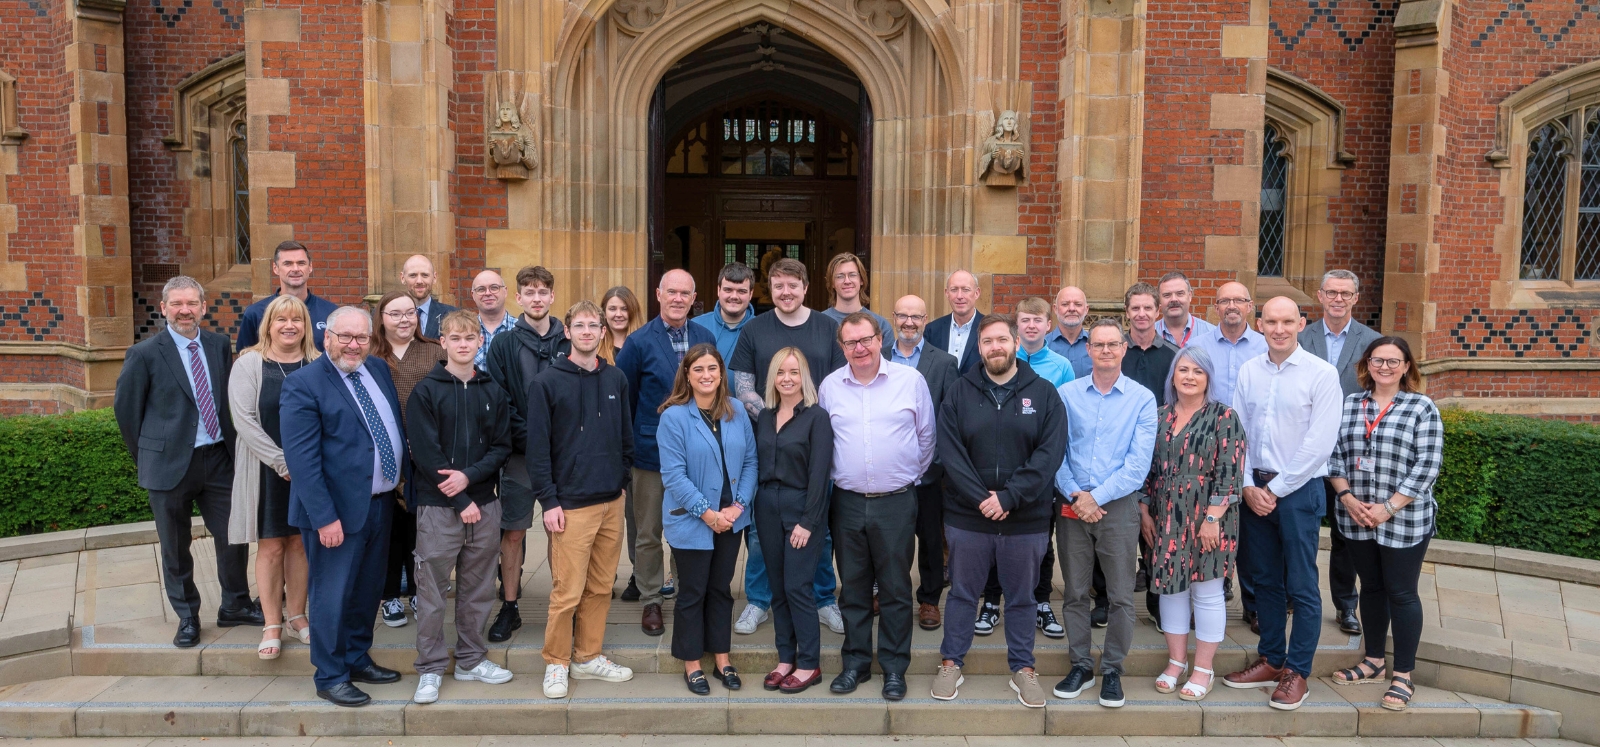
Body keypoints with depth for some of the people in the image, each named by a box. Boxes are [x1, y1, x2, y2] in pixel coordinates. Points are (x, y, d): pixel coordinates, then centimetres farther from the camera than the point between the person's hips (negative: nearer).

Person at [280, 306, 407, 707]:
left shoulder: (379, 370, 8)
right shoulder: (304, 384, -13)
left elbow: (397, 426, 18)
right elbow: (301, 459, -18)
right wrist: (324, 517, -21)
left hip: (381, 503, 7)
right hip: (338, 509, -7)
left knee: (368, 590, 18)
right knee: (333, 595, 5)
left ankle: (358, 659, 35)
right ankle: (331, 678, 20)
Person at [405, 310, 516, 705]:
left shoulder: (493, 392, 8)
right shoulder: (425, 392, -3)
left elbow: (502, 447, 4)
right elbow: (425, 453, -9)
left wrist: (469, 476, -14)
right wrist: (461, 502, -12)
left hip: (483, 502, 4)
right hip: (438, 505, -3)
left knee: (478, 588, 11)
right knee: (432, 591, 1)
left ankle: (471, 660, 24)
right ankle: (431, 668, 13)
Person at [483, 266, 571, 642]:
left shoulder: (569, 343, 4)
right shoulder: (504, 344, 2)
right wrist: (529, 437, -13)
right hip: (519, 453, 0)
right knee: (513, 532, 5)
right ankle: (509, 608, 18)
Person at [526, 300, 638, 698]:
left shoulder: (616, 379, 8)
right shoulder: (547, 382, -6)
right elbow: (538, 446, -7)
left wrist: (622, 482, 12)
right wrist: (548, 501, -10)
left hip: (612, 502, 5)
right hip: (572, 504, -5)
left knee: (600, 588, 12)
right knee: (567, 592, -1)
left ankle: (588, 657, 26)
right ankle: (556, 663, 16)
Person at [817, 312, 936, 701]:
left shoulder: (911, 380, -3)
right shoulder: (829, 386, 3)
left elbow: (926, 436, 6)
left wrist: (912, 476, 11)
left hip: (896, 501, -2)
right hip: (848, 502, 2)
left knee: (895, 588, 6)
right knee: (853, 587, 12)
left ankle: (894, 668, 19)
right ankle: (855, 663, 25)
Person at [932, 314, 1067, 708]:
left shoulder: (1044, 393, -1)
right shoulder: (960, 393, 1)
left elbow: (1049, 454, -10)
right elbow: (950, 452, -6)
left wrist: (1008, 497, -17)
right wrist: (981, 499, -16)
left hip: (1027, 520, 0)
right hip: (967, 517, 0)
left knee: (1021, 597, 14)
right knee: (963, 593, 13)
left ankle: (1023, 668, 29)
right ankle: (951, 663, 28)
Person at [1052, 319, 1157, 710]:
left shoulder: (1142, 399, -2)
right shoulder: (1066, 394, 3)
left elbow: (1139, 462, -8)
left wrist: (1097, 497, -13)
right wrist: (1074, 494, -12)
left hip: (1119, 506, -1)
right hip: (1072, 505, 1)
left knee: (1121, 595, 4)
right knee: (1075, 592, 9)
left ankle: (1112, 670, 21)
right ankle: (1080, 666, 24)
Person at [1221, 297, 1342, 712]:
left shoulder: (1321, 373, -8)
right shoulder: (1248, 371, 6)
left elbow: (1319, 443, -12)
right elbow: (1237, 433, 7)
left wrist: (1277, 489, -11)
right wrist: (1248, 486, -3)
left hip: (1298, 490, -4)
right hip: (1254, 488, 4)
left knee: (1301, 587, 2)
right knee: (1265, 580, 13)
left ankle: (1296, 672, 13)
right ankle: (1271, 660, 25)